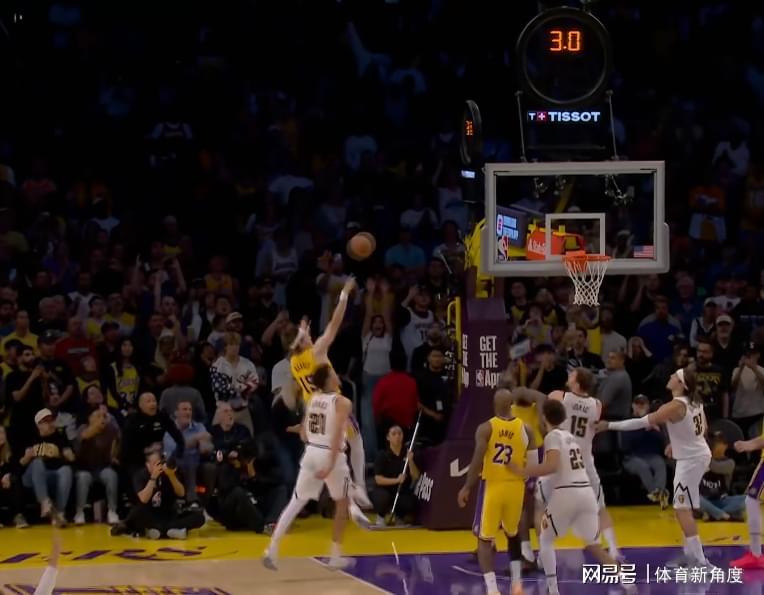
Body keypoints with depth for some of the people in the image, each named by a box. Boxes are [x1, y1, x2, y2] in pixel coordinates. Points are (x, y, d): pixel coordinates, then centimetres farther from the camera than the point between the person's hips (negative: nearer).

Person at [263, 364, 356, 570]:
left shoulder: (313, 399, 9)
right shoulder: (342, 402, -10)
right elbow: (337, 435, -20)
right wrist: (331, 464, -24)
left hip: (311, 452, 5)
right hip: (331, 455, -5)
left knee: (295, 503, 7)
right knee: (341, 503, 16)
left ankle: (273, 548, -6)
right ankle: (336, 555, 17)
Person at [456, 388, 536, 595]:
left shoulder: (485, 428, -10)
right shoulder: (525, 429, 0)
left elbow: (477, 461, -15)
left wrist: (467, 488, -6)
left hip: (492, 487, -3)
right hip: (516, 487, 3)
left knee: (485, 539, 4)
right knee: (513, 534, 26)